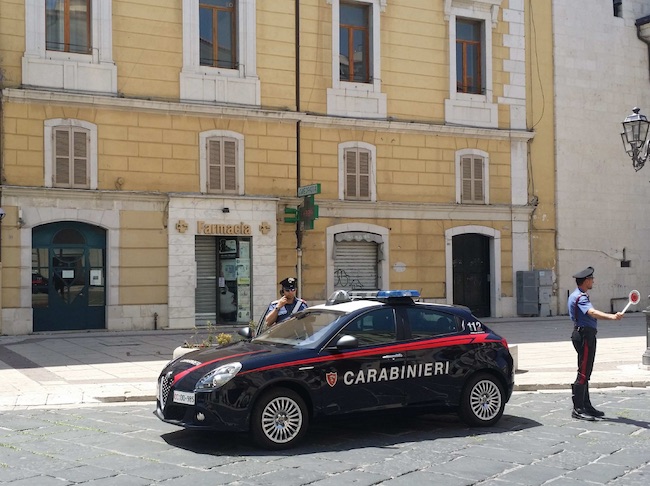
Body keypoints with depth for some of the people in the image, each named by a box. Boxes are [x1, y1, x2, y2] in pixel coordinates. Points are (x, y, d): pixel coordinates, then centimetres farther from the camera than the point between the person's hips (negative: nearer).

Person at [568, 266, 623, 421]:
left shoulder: (577, 295, 18)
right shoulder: (580, 297, -17)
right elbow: (592, 312, -35)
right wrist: (612, 316, -48)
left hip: (584, 335, 11)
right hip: (585, 335, -11)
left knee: (585, 373, 15)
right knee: (583, 373, -11)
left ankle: (586, 406, 22)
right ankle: (577, 409, -11)